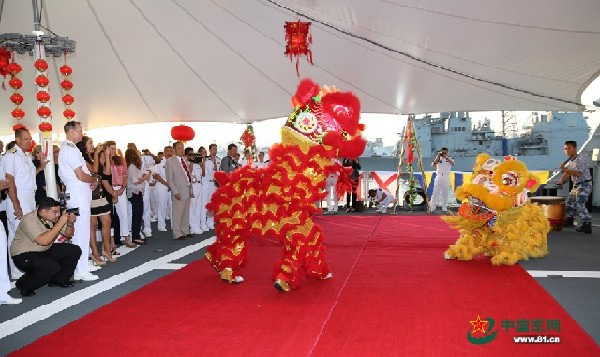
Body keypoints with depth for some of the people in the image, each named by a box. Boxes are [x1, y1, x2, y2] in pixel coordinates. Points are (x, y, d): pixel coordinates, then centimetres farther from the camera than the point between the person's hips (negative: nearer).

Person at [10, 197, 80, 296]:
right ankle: (24, 285, -5)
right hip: (24, 255, -8)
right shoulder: (29, 220, -25)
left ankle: (59, 280, 10)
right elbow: (43, 241, -37)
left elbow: (68, 234, 6)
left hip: (45, 250, 8)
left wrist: (70, 223, -16)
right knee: (53, 267, -31)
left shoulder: (53, 218, -4)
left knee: (75, 251, -5)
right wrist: (60, 223, -35)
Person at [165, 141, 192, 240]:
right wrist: (175, 192, -15)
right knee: (177, 214, -1)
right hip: (179, 192, -7)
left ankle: (185, 231, 25)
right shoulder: (170, 161, -7)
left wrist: (190, 188, 10)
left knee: (186, 214, 14)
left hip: (188, 190, 7)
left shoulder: (185, 160, 13)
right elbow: (169, 179, -10)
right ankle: (177, 234, 8)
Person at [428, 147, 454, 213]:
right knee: (435, 192, -2)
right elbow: (433, 164, -10)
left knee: (445, 193, 5)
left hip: (446, 178, 1)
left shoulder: (449, 159, 6)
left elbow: (453, 164, -15)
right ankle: (431, 208, -2)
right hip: (439, 177, 0)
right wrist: (438, 156, -13)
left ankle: (444, 208, 12)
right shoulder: (438, 158, 6)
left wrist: (446, 157, -18)